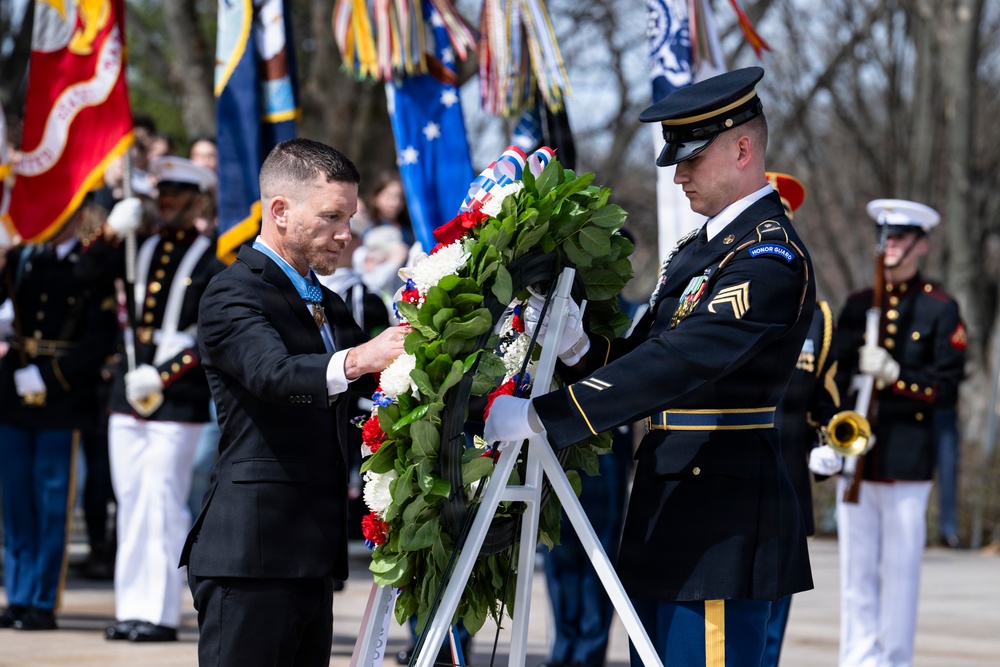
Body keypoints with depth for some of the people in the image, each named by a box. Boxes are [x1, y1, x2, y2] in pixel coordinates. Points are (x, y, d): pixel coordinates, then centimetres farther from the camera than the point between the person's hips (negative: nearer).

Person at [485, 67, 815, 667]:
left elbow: (676, 365, -26)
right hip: (670, 514, 10)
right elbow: (643, 354, 15)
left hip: (725, 523, -10)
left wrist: (539, 417, -28)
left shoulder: (770, 259, -16)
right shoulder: (697, 250, 18)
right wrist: (579, 346, -8)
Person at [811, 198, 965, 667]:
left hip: (908, 461, -4)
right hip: (855, 456, 4)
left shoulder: (941, 310, 2)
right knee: (856, 571, 5)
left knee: (900, 569, -1)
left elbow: (946, 388, -3)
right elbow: (834, 376, 13)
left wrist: (895, 374, -17)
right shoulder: (857, 306, 14)